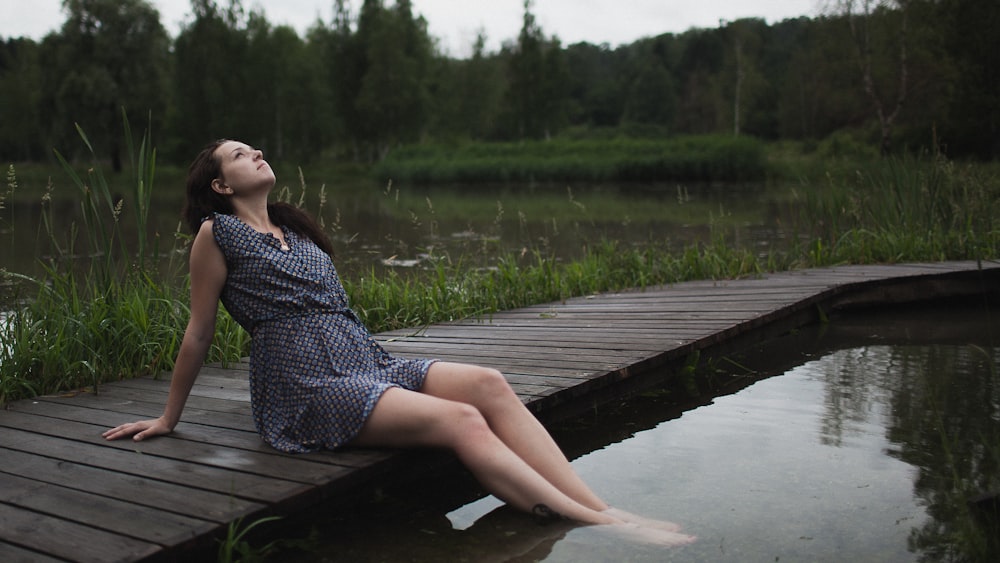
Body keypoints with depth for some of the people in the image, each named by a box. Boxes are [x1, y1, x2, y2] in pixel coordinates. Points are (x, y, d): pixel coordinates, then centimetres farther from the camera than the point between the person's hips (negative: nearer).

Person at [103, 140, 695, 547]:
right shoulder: (218, 234, 4)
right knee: (461, 420, -26)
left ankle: (603, 507, -27)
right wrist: (168, 420, 13)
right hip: (310, 387, -7)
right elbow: (199, 334, 8)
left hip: (368, 362, 7)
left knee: (489, 384, -18)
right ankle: (603, 528, -31)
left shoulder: (295, 230, 25)